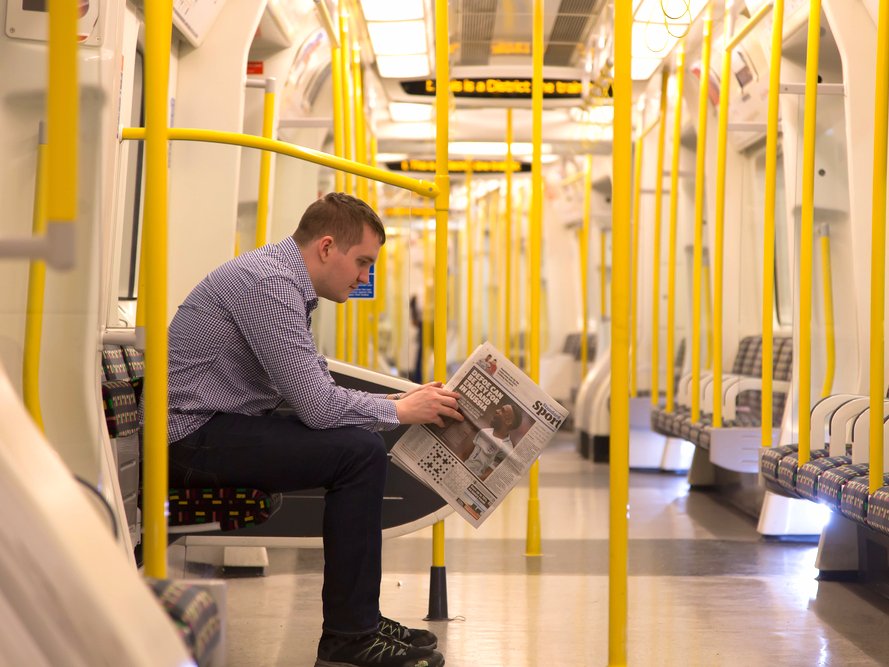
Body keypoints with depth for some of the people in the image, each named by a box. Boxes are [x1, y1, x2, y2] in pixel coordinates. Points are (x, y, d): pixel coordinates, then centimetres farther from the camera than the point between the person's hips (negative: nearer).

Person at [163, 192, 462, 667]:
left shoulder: (285, 281, 13)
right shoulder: (268, 283, -19)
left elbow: (317, 390, 19)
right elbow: (317, 405, -23)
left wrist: (397, 400, 8)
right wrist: (398, 411, -9)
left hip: (218, 426, 11)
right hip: (193, 437, -11)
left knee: (364, 445, 11)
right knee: (360, 452, -18)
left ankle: (359, 621, 16)